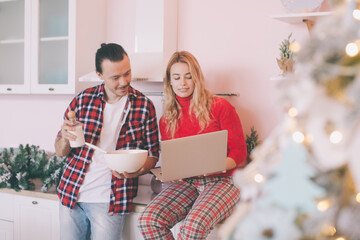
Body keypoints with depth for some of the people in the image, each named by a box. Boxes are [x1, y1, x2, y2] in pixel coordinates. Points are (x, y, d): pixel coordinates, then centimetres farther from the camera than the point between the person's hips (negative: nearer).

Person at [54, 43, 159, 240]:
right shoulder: (82, 100, 1)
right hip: (71, 192, 2)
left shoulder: (144, 106, -2)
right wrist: (66, 138, -17)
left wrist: (137, 171, -17)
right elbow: (60, 152, 6)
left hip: (110, 200, -2)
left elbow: (152, 154, 5)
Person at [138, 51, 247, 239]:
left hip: (221, 180, -4)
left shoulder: (220, 107, 0)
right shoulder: (166, 120, 13)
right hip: (186, 182, 4)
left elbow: (239, 151, 0)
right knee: (147, 221, -23)